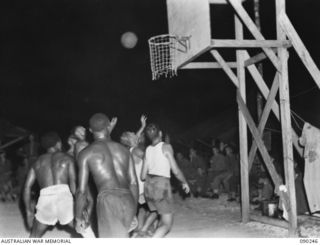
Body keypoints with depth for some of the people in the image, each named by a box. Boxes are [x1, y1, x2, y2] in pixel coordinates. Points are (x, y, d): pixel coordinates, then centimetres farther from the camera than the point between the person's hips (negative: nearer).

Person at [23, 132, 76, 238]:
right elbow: (73, 181, 1)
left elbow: (27, 187, 16)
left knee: (34, 236, 24)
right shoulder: (66, 158, 17)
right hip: (64, 195, -2)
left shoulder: (38, 162, 25)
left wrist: (29, 211, 21)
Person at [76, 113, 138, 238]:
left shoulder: (86, 153, 8)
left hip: (108, 199, -4)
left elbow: (82, 190, 5)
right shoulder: (124, 150, 18)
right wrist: (134, 211, 26)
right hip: (128, 200, 4)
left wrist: (78, 217, 15)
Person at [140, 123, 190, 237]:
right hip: (161, 185, -6)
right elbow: (176, 171, -8)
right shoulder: (166, 147, -6)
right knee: (167, 224, 1)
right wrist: (185, 183, 10)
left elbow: (143, 176, 10)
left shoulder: (148, 149, 9)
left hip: (148, 185, 6)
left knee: (155, 212, 33)